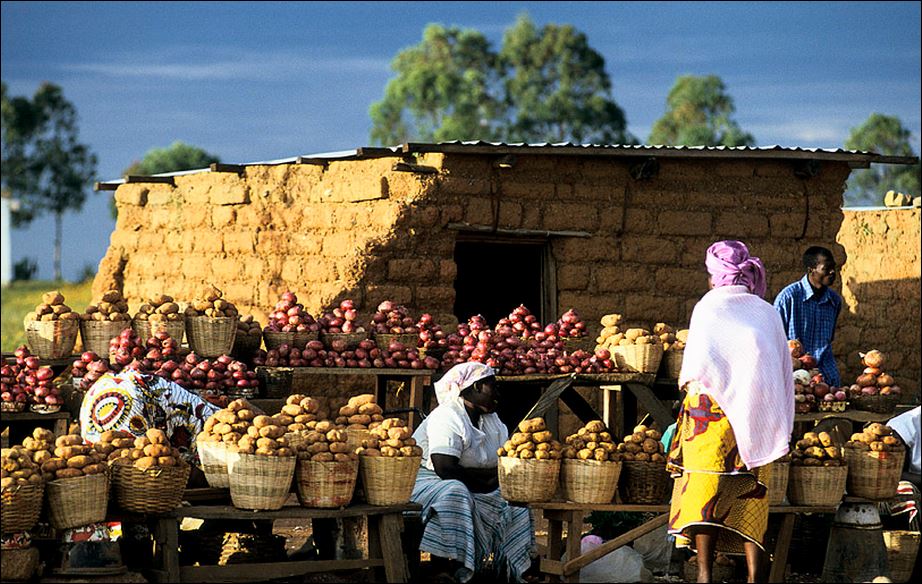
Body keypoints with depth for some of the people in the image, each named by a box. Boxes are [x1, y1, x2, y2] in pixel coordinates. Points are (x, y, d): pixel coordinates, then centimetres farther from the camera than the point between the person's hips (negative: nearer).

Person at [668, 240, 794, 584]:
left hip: (714, 408, -4)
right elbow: (783, 368, 14)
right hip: (758, 415, 4)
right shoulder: (766, 312, 13)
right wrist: (777, 425, 22)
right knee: (751, 493, 6)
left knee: (705, 491, -3)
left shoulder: (709, 306, 0)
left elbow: (699, 363, -9)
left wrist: (686, 381, 12)